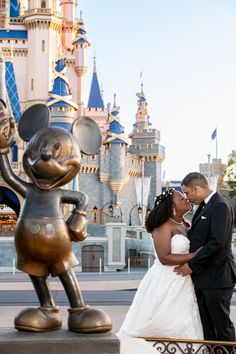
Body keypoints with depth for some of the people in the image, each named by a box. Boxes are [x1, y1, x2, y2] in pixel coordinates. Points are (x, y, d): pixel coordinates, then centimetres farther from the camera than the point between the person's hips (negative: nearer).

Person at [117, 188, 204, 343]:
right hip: (165, 284, -8)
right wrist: (194, 255, -20)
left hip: (183, 284, 8)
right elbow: (164, 258, -22)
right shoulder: (164, 226, -14)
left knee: (184, 328, 8)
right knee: (149, 327, 1)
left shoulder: (186, 224, 10)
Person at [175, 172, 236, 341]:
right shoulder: (204, 207, 15)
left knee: (222, 324, 0)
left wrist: (192, 265, -17)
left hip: (216, 278, -9)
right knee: (206, 326, 12)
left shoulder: (220, 206, -14)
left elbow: (217, 242, -22)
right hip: (202, 277, 9)